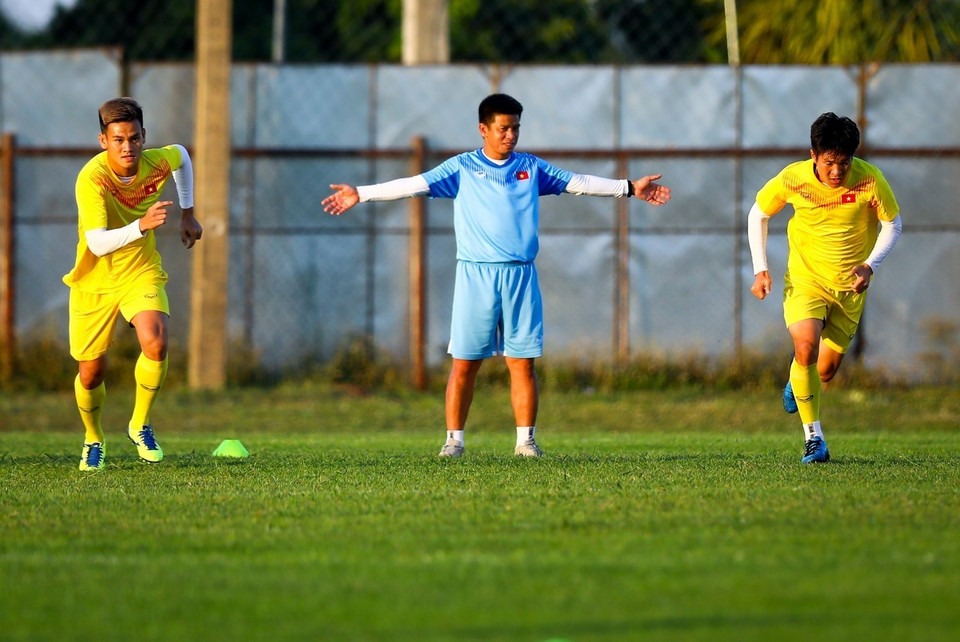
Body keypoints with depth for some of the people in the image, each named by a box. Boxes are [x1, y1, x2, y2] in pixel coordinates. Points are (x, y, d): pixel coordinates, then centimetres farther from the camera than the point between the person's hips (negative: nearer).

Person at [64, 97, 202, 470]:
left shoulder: (158, 162, -14)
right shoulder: (92, 178, -28)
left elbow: (181, 155, 14)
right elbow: (97, 244, -39)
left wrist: (187, 213, 16)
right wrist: (141, 226, -53)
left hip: (141, 272, 2)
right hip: (94, 281, -2)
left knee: (155, 343, -24)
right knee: (91, 371, 5)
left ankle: (140, 425, 0)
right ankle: (93, 440, 36)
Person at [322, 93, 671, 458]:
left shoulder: (532, 168, 13)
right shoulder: (461, 168, 5)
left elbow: (578, 183, 18)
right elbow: (413, 185, 1)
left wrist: (629, 188, 17)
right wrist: (361, 194, -7)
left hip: (521, 277, 2)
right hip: (475, 275, -2)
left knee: (523, 362, 0)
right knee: (464, 363, -2)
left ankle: (526, 440, 5)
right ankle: (454, 439, 5)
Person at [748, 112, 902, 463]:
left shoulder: (869, 180, -18)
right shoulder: (793, 179, -17)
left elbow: (892, 224, -2)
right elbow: (757, 215, 2)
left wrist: (870, 265, -17)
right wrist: (760, 269, -5)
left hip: (849, 285, 1)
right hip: (805, 277, -1)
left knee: (826, 370, 6)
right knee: (806, 349, -25)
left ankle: (796, 386, 45)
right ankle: (813, 437, -13)